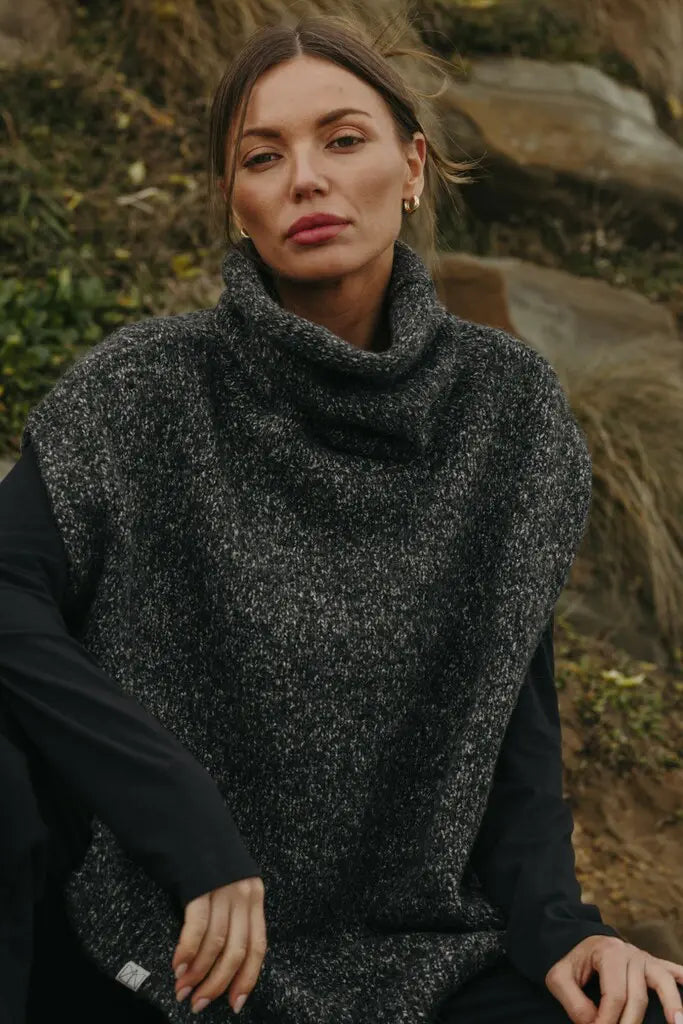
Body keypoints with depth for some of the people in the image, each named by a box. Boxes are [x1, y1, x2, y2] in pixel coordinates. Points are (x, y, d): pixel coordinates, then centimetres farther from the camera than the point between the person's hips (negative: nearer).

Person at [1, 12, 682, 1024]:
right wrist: (187, 822, -26)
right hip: (149, 935, -2)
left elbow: (513, 706, 4)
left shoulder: (510, 407, 0)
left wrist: (555, 921, -9)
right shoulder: (146, 389, -8)